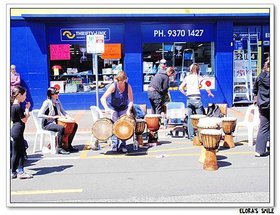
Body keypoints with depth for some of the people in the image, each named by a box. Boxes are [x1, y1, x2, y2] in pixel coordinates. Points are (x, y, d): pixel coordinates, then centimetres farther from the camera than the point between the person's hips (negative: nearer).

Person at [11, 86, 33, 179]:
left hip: (15, 129, 9)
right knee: (16, 153, 0)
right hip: (18, 130, -9)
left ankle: (20, 171, 18)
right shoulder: (18, 107, -18)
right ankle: (13, 173, 9)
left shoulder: (13, 105, 11)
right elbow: (24, 120, -14)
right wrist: (27, 109, -7)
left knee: (22, 151, 13)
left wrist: (26, 114, 8)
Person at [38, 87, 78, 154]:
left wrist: (68, 117, -7)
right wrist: (52, 117, -27)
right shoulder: (47, 102, -15)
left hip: (56, 122, 8)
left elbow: (63, 111, 12)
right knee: (61, 128, -36)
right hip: (47, 124, -8)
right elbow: (39, 115, -23)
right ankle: (59, 148, -23)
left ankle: (69, 145, 5)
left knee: (74, 125, -2)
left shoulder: (57, 101, 6)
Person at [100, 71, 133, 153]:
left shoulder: (128, 86, -18)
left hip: (123, 108, 2)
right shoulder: (113, 86, -23)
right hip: (112, 108, -2)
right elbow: (103, 98, -28)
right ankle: (114, 145, -2)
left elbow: (131, 100, -16)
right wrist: (106, 107, -44)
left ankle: (123, 146, 4)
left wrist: (128, 110, -31)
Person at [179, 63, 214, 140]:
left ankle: (191, 136, 7)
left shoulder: (187, 78, 11)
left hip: (189, 99, 3)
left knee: (190, 118, 6)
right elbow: (206, 87, -6)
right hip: (197, 98, -3)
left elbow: (180, 88, 8)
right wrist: (210, 93, 10)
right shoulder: (199, 78, 2)